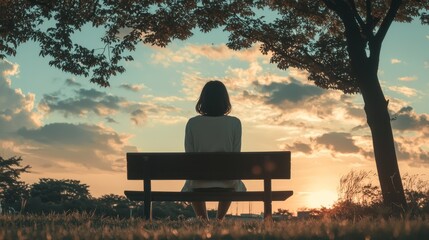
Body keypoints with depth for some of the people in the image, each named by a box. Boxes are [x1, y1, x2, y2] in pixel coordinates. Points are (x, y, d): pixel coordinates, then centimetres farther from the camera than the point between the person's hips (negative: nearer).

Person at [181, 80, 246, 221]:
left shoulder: (192, 123, -6)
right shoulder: (234, 123, -6)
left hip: (199, 183, 0)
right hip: (226, 184, 1)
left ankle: (202, 219, 32)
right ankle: (220, 219, 37)